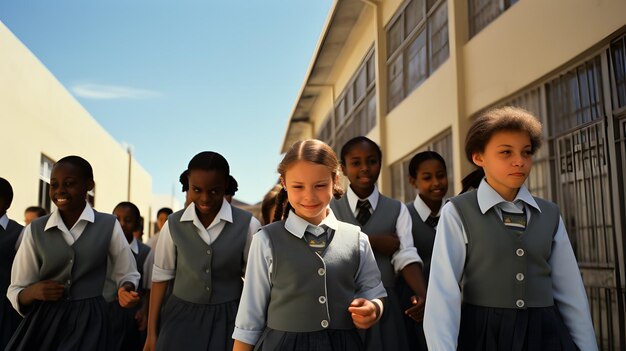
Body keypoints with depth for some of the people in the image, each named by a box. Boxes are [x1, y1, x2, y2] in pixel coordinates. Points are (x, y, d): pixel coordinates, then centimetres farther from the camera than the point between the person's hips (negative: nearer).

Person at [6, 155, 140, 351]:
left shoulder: (109, 225, -4)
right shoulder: (35, 230, -1)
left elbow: (127, 274, 6)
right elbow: (16, 292, 3)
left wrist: (126, 290, -15)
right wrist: (33, 291, -18)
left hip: (89, 321, -1)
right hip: (43, 321, 2)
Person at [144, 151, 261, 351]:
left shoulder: (248, 225, -11)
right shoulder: (174, 224, -4)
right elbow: (161, 276, 4)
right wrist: (152, 332, 5)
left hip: (228, 319, -1)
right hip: (182, 318, 1)